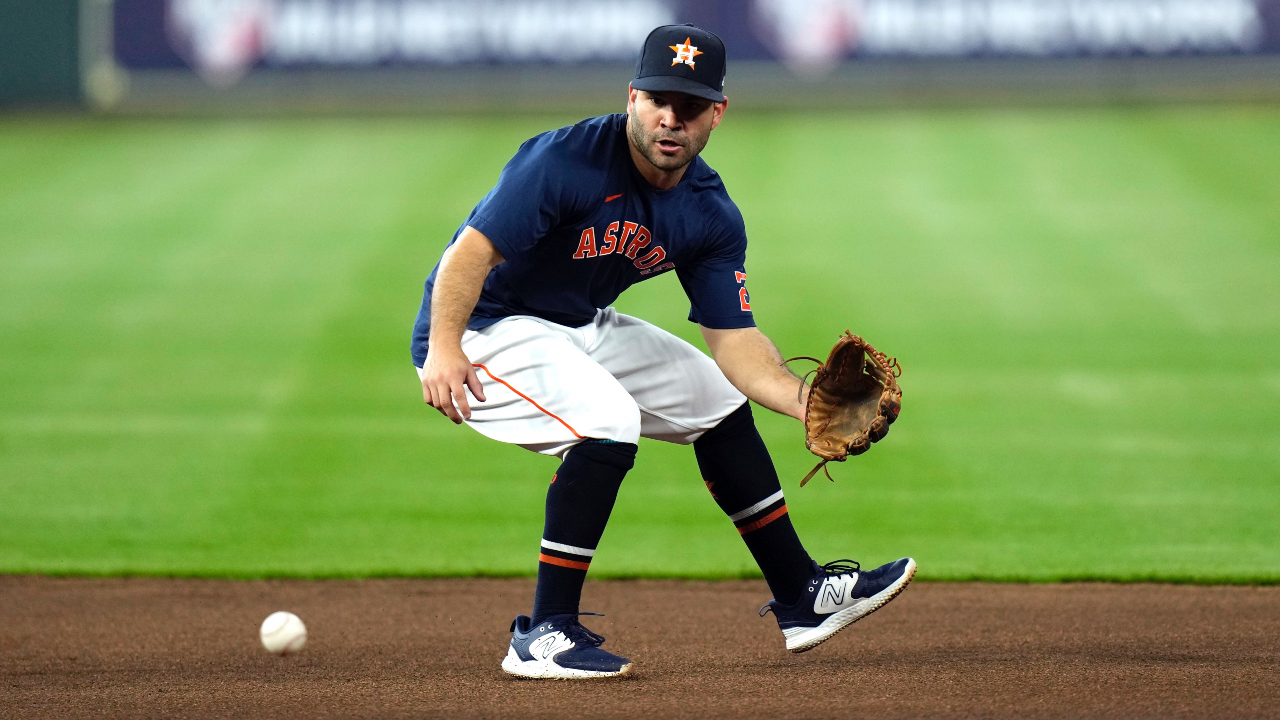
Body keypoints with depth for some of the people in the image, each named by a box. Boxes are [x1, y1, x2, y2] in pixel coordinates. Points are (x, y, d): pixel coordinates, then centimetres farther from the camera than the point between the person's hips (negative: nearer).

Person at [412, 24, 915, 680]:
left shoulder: (711, 218, -4)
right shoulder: (565, 160, -26)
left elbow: (734, 341, -4)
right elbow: (470, 252, -29)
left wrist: (808, 403, -20)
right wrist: (443, 349, -40)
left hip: (581, 330, 8)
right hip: (484, 328, -8)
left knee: (717, 399, 14)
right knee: (607, 422, -31)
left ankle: (803, 599, 28)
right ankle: (543, 637, -24)